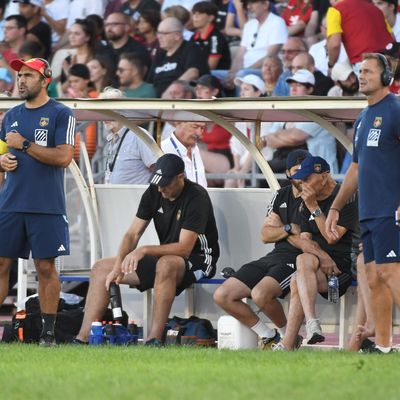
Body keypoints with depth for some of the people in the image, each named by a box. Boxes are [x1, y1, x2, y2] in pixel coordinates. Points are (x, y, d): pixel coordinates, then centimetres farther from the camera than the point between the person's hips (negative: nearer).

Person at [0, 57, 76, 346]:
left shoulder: (61, 114, -3)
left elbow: (64, 157, -13)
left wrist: (25, 144, -13)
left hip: (46, 206, -5)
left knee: (46, 267, -1)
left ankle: (49, 331, 4)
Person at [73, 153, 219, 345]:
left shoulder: (196, 197, -20)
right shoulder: (154, 193, 1)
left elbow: (184, 248, -26)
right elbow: (133, 234, 0)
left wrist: (144, 251, -32)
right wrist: (118, 266, -15)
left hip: (198, 259, -8)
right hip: (165, 257, 8)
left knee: (166, 264, -43)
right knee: (100, 268, 1)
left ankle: (154, 340, -45)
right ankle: (83, 338, -8)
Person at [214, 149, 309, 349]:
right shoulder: (281, 196, 16)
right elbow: (265, 235, 11)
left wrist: (279, 228, -1)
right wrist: (289, 229, -7)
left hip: (297, 260, -8)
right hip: (273, 257, 8)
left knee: (260, 294, -35)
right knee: (222, 296, -5)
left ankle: (287, 335, -6)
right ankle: (268, 336, 5)